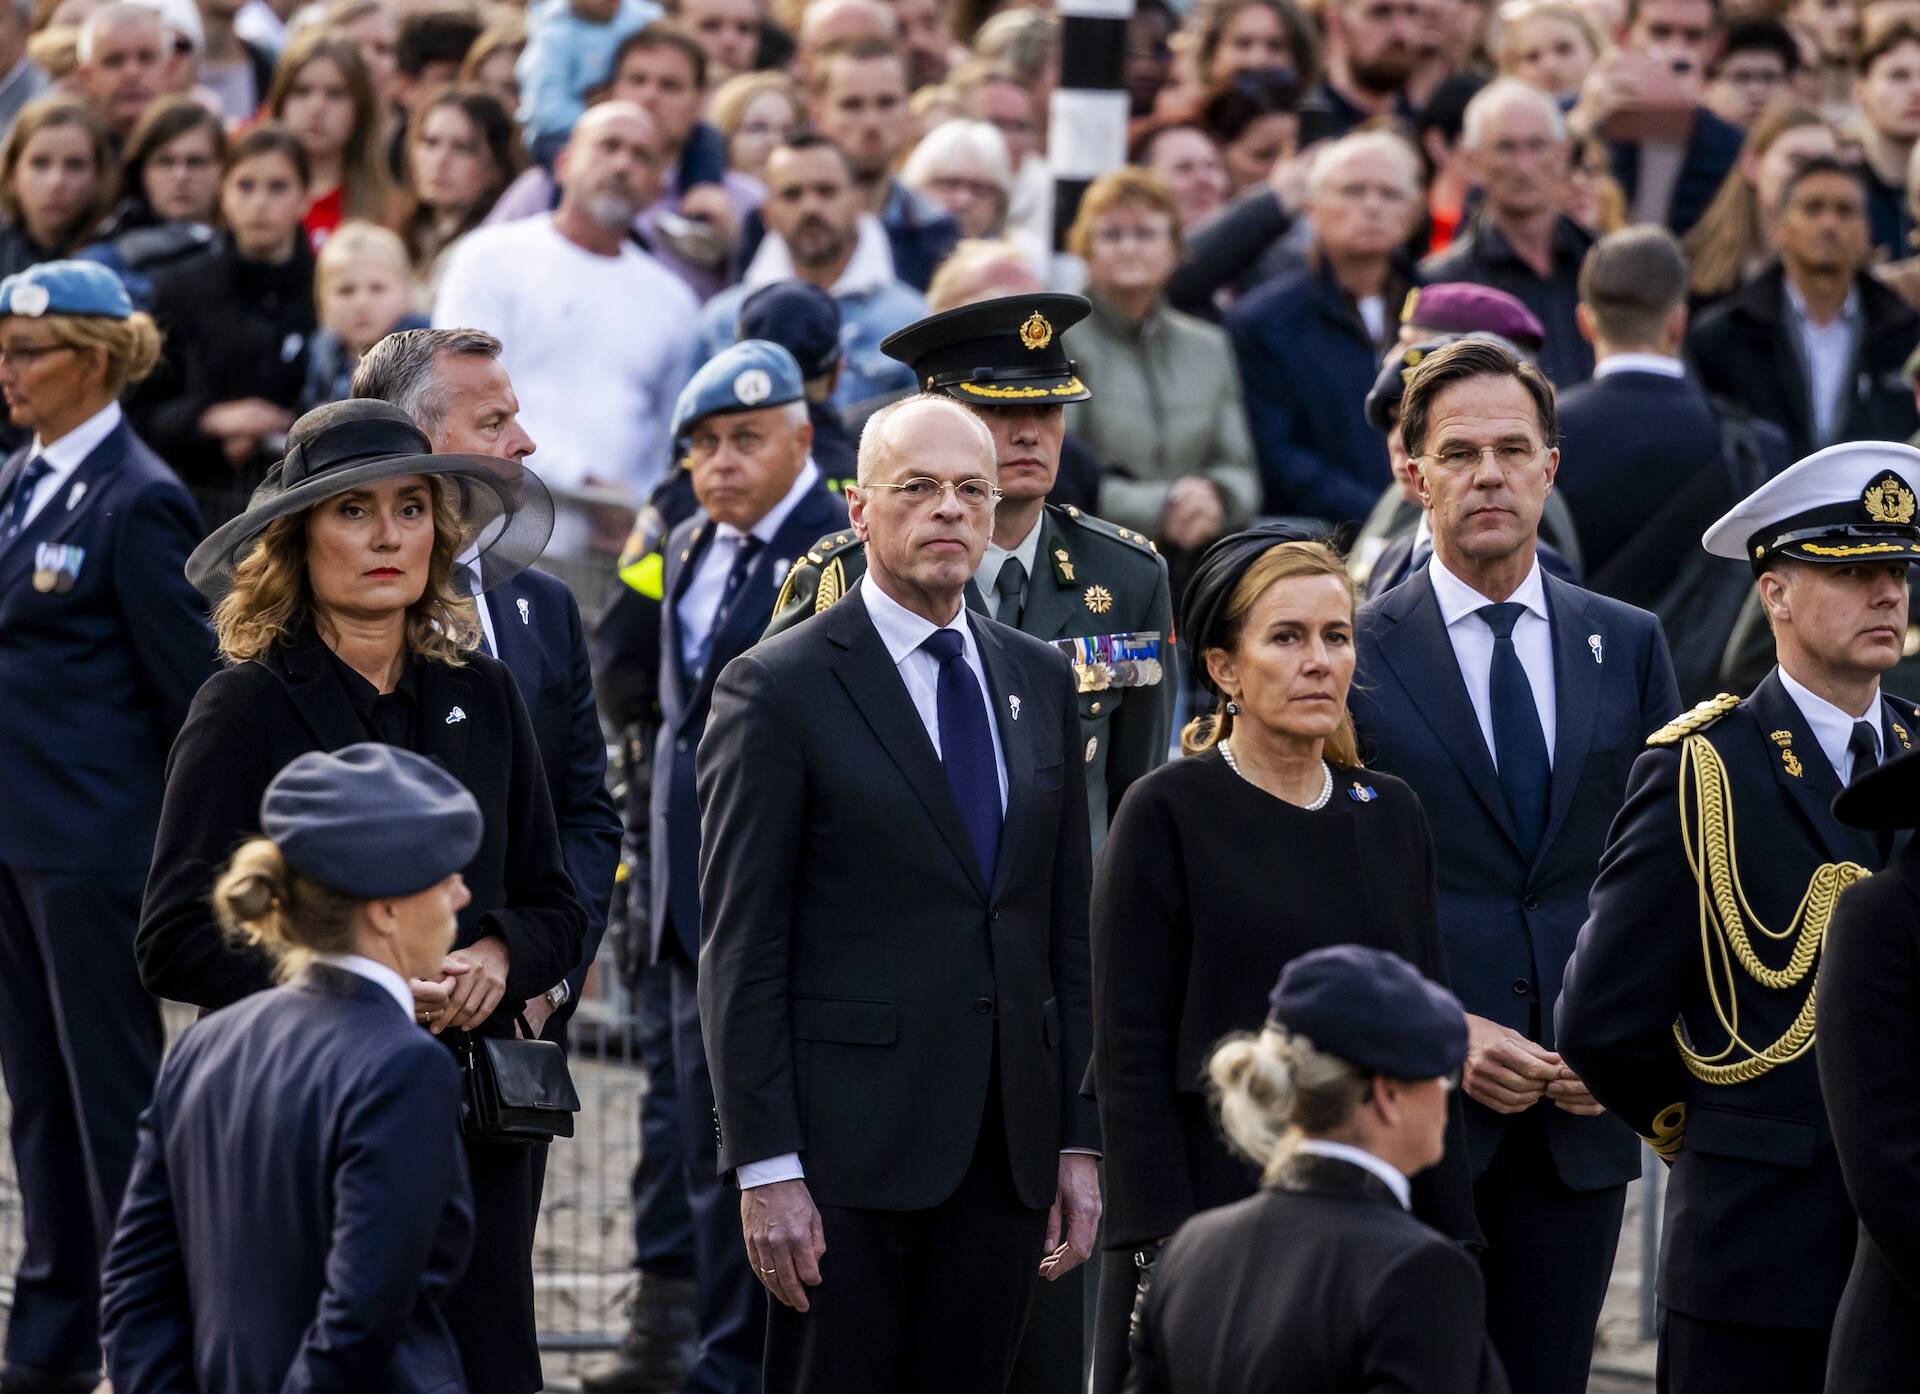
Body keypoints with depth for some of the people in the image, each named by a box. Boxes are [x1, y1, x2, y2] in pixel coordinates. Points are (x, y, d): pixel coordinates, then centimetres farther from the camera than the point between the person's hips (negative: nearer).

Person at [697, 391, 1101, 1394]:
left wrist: (1080, 1140, 10)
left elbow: (1070, 926, 15)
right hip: (850, 1147, -5)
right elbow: (741, 948, -7)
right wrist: (764, 1167, -12)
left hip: (1007, 1150, 5)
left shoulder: (1038, 681, 13)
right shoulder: (780, 689, -4)